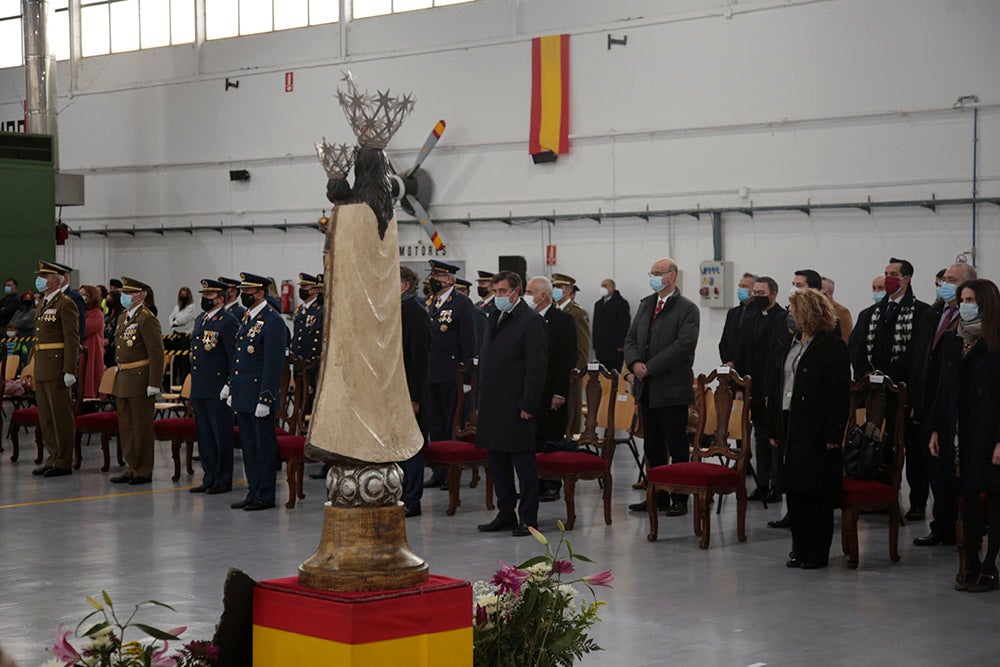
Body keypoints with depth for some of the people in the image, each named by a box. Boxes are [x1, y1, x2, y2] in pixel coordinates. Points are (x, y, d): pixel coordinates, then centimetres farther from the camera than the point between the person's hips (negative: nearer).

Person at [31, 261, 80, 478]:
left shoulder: (66, 304, -10)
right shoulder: (43, 304, 18)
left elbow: (72, 339, -15)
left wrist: (69, 371, -20)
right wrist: (37, 367, 19)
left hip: (57, 366, -9)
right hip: (42, 368, 9)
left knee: (61, 415, -4)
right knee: (46, 417, 11)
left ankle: (64, 463, 1)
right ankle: (54, 458, 18)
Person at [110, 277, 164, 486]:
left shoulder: (147, 319, -13)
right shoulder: (123, 318, 15)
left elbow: (156, 354, -17)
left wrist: (154, 384, -21)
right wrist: (119, 376, 19)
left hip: (140, 380, -9)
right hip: (123, 380, 9)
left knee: (142, 427, -2)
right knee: (125, 427, 13)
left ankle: (143, 471, 5)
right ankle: (131, 467, 21)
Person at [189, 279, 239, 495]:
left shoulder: (227, 321, -10)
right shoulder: (199, 320, 16)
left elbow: (235, 358, -13)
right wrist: (193, 390, 20)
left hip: (218, 390, -9)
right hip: (199, 389, 9)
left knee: (221, 436, -1)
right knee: (204, 436, 12)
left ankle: (223, 481, 6)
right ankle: (209, 478, 20)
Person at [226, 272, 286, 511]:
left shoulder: (272, 321, -13)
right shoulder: (247, 318, 15)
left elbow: (273, 364, -17)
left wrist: (265, 400, -20)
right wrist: (230, 384, 17)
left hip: (258, 396, -9)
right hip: (242, 397, 9)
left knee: (264, 446, -1)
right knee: (248, 446, 13)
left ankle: (266, 496, 5)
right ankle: (254, 494, 20)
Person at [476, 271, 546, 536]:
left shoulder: (530, 320, -9)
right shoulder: (496, 320, 16)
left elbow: (536, 367, -13)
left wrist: (527, 405, -17)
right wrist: (482, 402, 15)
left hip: (516, 408, -8)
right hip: (493, 408, 8)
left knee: (524, 463, -3)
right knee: (497, 462, 12)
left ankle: (528, 519, 2)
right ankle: (505, 514, 20)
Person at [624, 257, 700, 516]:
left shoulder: (687, 309, -7)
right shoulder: (645, 305, 15)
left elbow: (684, 344, -17)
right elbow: (631, 338, 14)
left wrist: (650, 368, -18)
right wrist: (635, 362, -7)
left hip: (672, 388, -7)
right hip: (646, 388, 7)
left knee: (677, 446, -1)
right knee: (652, 446, 12)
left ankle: (679, 499, 6)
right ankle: (658, 496, 20)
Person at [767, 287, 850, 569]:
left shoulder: (833, 347, -8)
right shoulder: (787, 346, 15)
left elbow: (841, 394, -12)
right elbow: (777, 388, 17)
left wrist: (834, 433, -17)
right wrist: (773, 428, 12)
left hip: (816, 430, -7)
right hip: (789, 427, 7)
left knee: (818, 491, 0)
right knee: (793, 490, 10)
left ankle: (817, 552, 8)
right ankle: (800, 546, 19)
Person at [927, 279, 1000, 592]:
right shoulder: (953, 341, 10)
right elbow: (943, 388, 12)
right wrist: (936, 429, 7)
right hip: (962, 434, 6)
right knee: (969, 499, 10)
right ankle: (971, 567, 15)